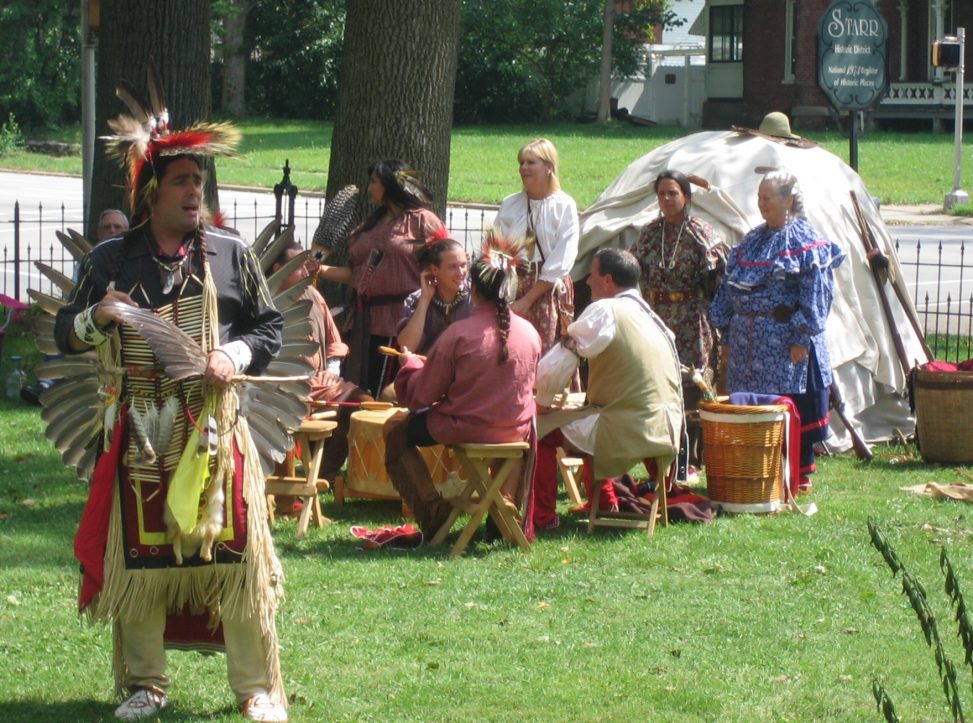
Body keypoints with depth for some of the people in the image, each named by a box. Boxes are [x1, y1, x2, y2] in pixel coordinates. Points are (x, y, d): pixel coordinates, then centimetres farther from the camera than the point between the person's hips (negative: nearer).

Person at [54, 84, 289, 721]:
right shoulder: (110, 260, 5)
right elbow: (67, 336, 10)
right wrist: (98, 316, -11)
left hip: (216, 425, 0)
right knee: (138, 557, 3)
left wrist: (237, 354, -8)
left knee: (235, 552, -2)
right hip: (139, 432, 0)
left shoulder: (230, 254, 6)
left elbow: (271, 326, 12)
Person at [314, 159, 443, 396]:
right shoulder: (371, 225, 22)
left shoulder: (422, 221, -1)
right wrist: (322, 270, 5)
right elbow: (354, 274, 19)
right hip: (364, 321, 7)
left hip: (398, 323, -7)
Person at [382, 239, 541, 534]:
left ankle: (433, 510, 11)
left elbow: (422, 395, -11)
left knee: (395, 429, 21)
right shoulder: (529, 333, -6)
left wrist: (409, 363, 10)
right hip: (515, 433, 4)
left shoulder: (458, 333, -18)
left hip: (463, 429, -4)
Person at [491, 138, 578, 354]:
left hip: (549, 290, -3)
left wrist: (528, 299, -10)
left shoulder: (564, 206, -3)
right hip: (512, 286, 3)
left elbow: (561, 261, -8)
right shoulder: (510, 205, 9)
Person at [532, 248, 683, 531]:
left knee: (539, 428, 5)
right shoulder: (651, 316, 15)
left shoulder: (604, 311, -10)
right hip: (665, 430, 9)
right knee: (588, 419, 35)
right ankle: (605, 504, 39)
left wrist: (542, 403, 7)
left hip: (629, 432, -9)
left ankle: (543, 517, 10)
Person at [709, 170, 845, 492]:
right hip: (748, 341, 7)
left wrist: (802, 339, -18)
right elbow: (730, 288, 18)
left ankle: (800, 475, 7)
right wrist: (727, 335, 13)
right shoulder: (752, 241, 15)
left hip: (784, 341, -7)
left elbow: (815, 294, -12)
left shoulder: (805, 241, -7)